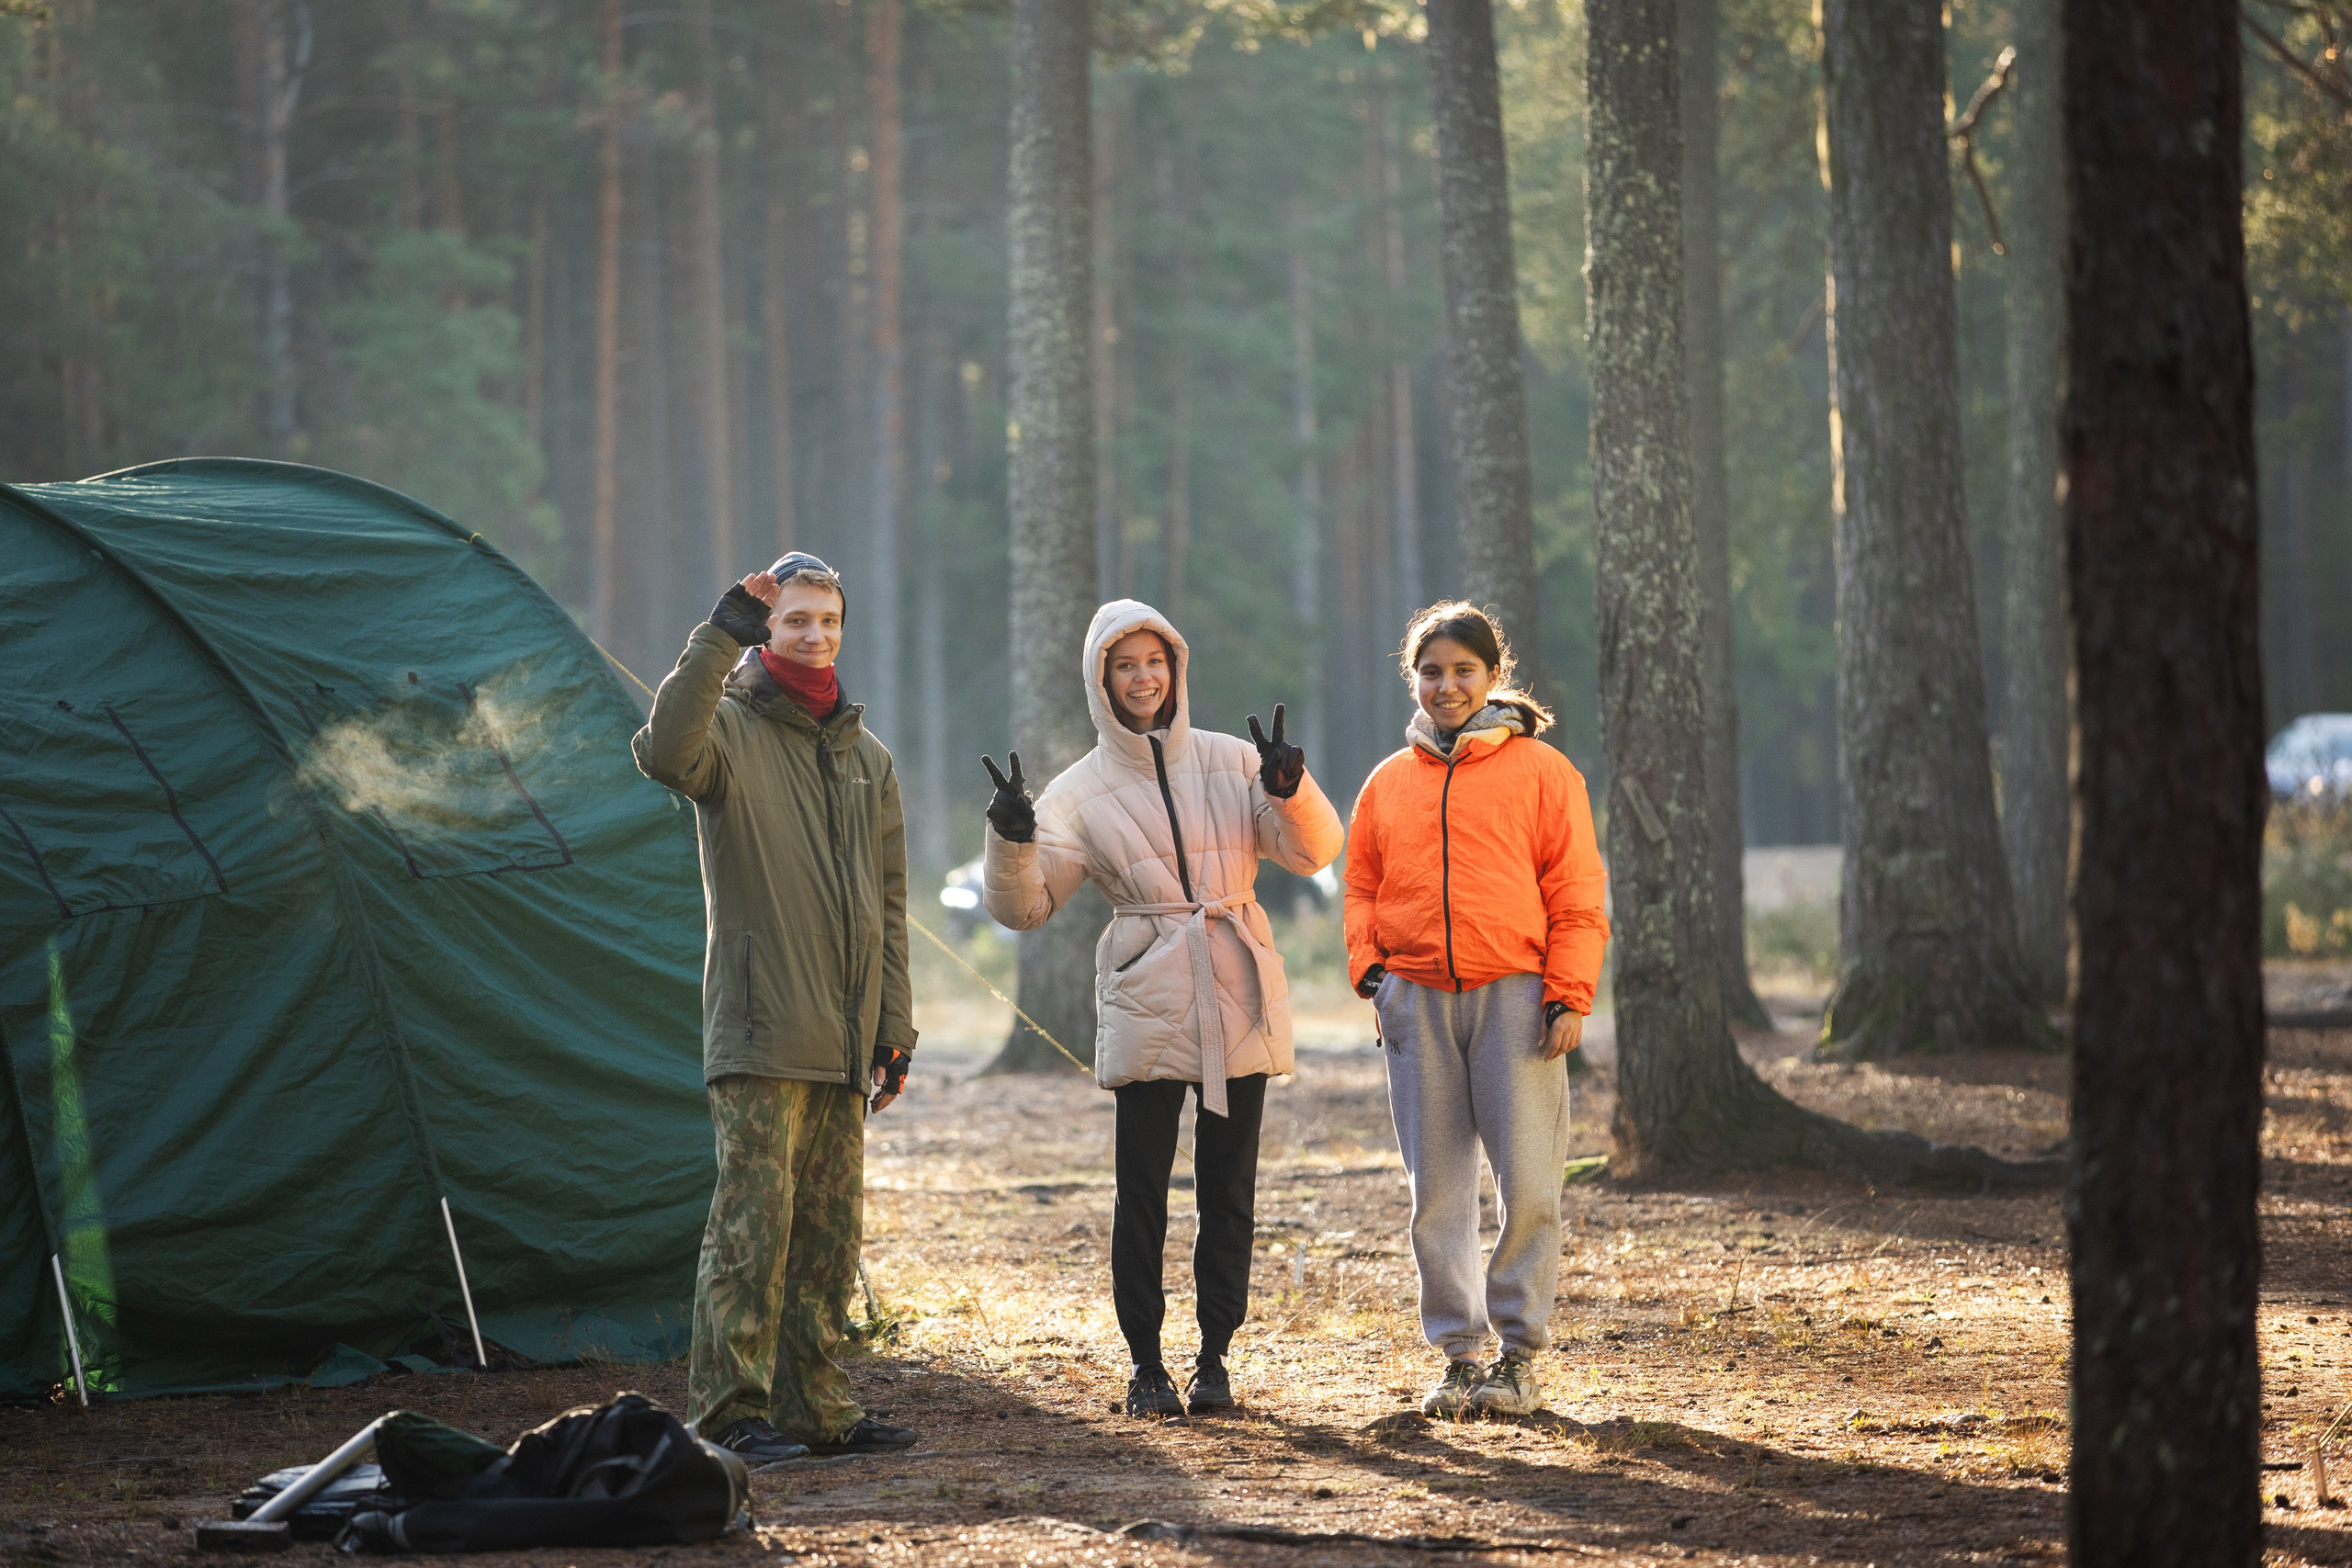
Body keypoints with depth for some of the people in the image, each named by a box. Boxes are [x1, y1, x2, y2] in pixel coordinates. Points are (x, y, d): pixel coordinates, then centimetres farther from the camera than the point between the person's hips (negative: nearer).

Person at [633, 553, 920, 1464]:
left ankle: (813, 1407, 15)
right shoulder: (732, 731, -2)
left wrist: (894, 1023, 15)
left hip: (841, 1045, 6)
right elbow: (666, 753, -28)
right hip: (758, 1039, -6)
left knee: (830, 1229, 8)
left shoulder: (867, 759, 18)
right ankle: (729, 1412, -8)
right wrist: (721, 636, -30)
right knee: (754, 1221, -11)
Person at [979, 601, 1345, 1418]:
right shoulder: (1082, 790, 4)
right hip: (1145, 1005, -1)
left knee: (1228, 1189, 4)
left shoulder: (1230, 762, 8)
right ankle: (1146, 1364, 5)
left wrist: (1291, 792, -19)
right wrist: (1012, 840, -20)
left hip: (1237, 1004, 1)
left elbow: (1311, 852, 1)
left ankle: (1215, 1357, 12)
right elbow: (1025, 903, -1)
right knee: (1142, 1192, -3)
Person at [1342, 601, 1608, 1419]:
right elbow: (1363, 888, 18)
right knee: (1436, 1190, 3)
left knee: (1526, 1181, -5)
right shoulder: (1388, 783, 14)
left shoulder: (1541, 771, 3)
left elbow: (1576, 897, 1)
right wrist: (1370, 968, 1)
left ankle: (1519, 1353, 4)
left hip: (1514, 996, -3)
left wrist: (1569, 996, -7)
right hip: (1417, 1001, 3)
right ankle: (1458, 1353, 10)